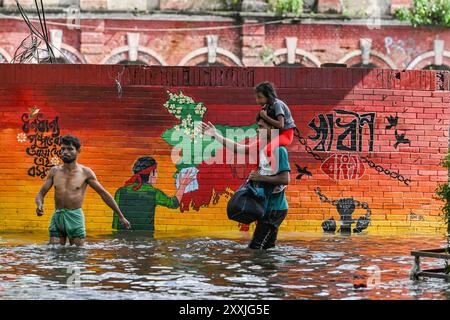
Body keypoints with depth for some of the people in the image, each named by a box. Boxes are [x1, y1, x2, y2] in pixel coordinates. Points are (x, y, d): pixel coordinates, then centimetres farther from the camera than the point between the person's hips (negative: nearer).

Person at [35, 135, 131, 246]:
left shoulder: (85, 172, 0)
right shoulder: (54, 171, 6)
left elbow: (104, 193, 5)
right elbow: (41, 193, 8)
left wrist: (120, 216, 6)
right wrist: (39, 205, -17)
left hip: (75, 217, -2)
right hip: (57, 216, 2)